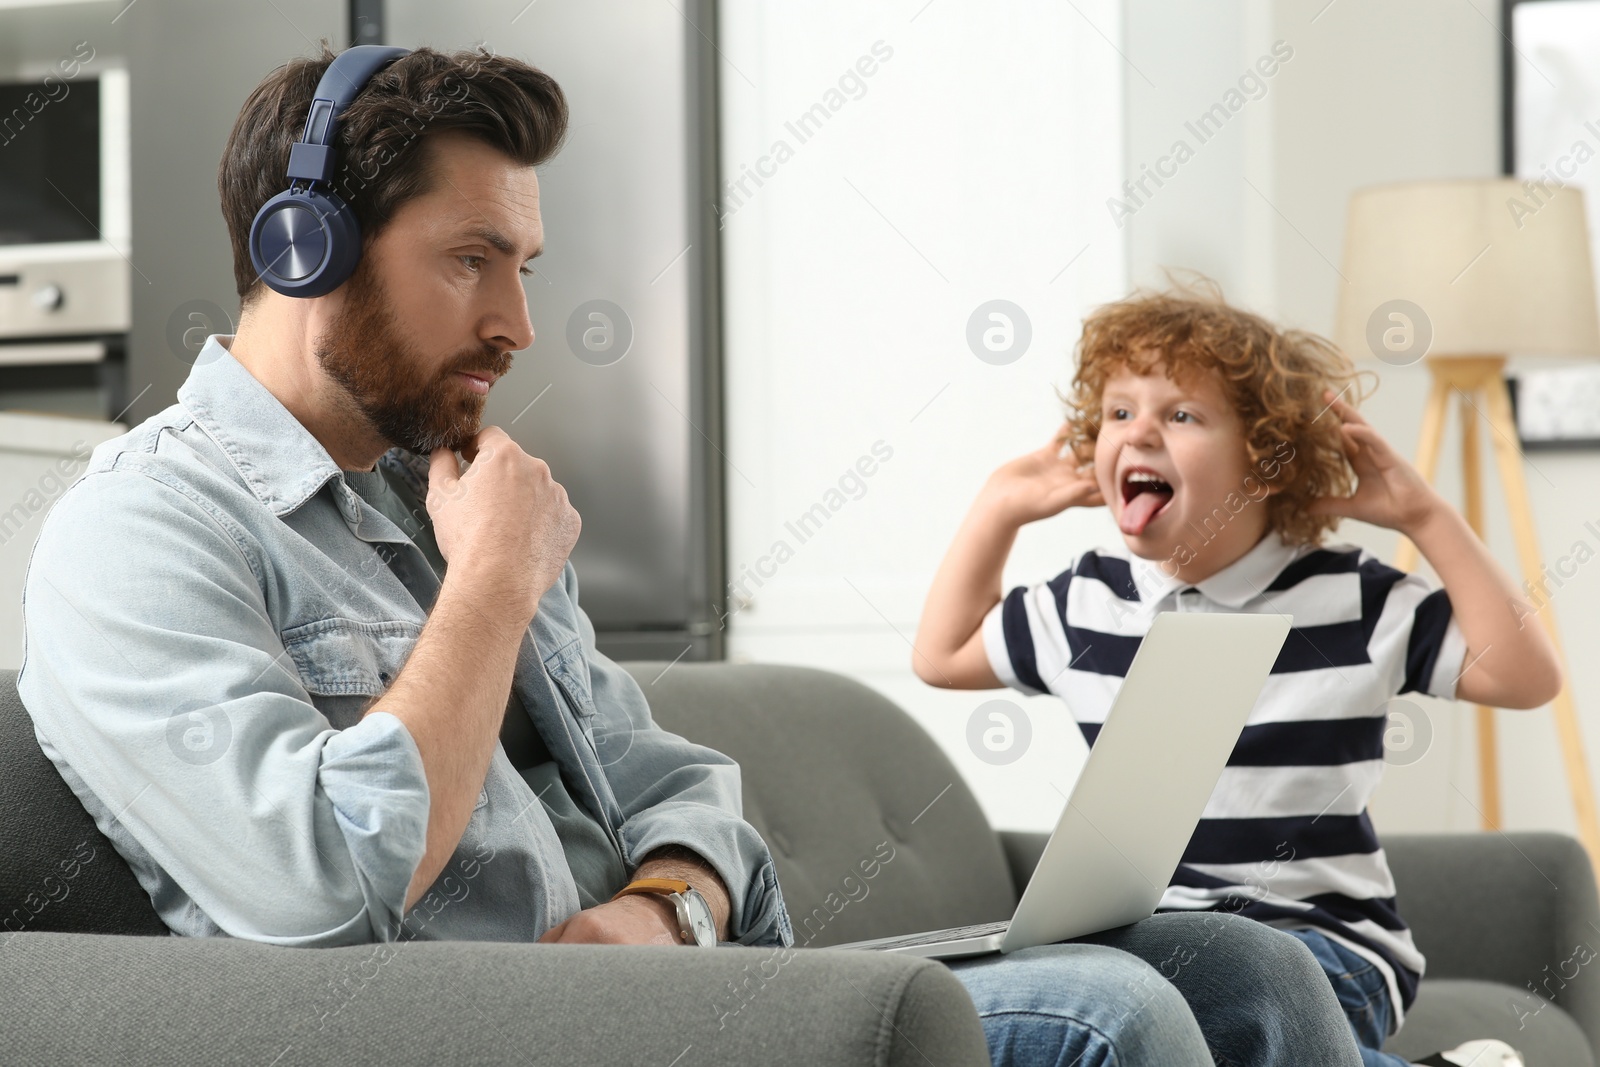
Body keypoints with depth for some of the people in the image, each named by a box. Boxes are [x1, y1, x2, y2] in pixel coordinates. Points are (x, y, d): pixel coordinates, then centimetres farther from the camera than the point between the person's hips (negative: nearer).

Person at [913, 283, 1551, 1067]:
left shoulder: (1349, 600, -1)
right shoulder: (1088, 603, 10)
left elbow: (1527, 677, -6)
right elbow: (941, 658, 26)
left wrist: (1428, 519, -7)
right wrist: (999, 509, 18)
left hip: (1321, 934, -4)